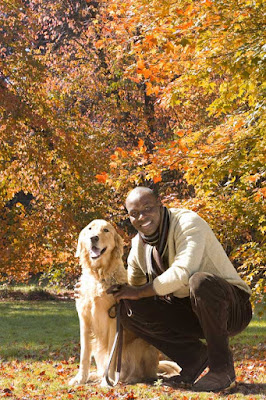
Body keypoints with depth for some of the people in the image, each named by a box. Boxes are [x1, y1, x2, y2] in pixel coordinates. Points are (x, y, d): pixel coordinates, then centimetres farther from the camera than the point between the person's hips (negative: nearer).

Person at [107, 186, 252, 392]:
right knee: (129, 310, -10)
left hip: (231, 307, -7)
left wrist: (139, 292, -19)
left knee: (199, 281, -39)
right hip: (186, 311, 7)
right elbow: (132, 285, 21)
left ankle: (223, 368, -24)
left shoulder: (188, 223, -18)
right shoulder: (138, 245, 6)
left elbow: (182, 273, -31)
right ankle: (195, 356, -3)